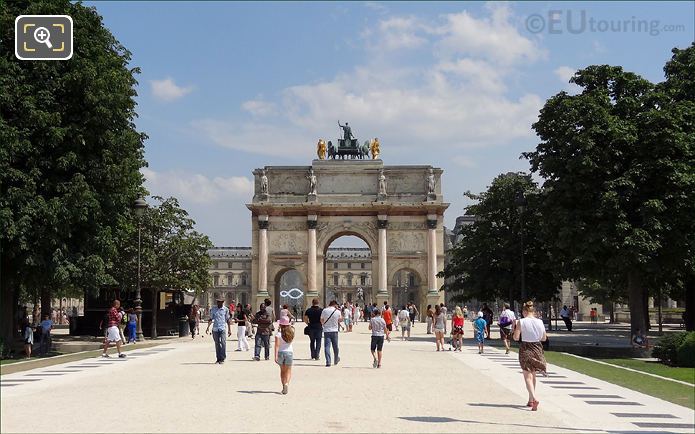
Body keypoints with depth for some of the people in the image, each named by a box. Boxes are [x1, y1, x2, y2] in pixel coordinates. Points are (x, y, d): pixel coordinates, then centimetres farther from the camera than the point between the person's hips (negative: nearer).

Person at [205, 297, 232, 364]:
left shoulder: (226, 309, 4)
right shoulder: (213, 309, 8)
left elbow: (228, 320, 8)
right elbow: (211, 319, 13)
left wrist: (229, 329, 6)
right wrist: (208, 327, 3)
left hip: (223, 329, -2)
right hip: (215, 329, 2)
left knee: (223, 343, -12)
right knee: (217, 343, 6)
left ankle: (222, 359, -9)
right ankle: (218, 358, 13)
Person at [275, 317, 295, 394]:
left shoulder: (278, 334, -13)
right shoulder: (291, 333, -6)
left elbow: (277, 346, -19)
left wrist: (276, 356, -21)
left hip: (280, 353, -1)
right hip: (289, 352, 1)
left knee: (282, 370, 17)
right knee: (288, 371, 7)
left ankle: (284, 385, 15)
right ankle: (287, 383, -17)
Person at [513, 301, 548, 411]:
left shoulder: (521, 322, -10)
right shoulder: (540, 322, -1)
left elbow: (516, 337, -8)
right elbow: (544, 338, 6)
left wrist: (515, 327, 8)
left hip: (525, 349, -4)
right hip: (537, 348, 4)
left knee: (528, 376, -3)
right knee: (533, 375, 19)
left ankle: (534, 398, -25)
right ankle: (530, 400, 28)